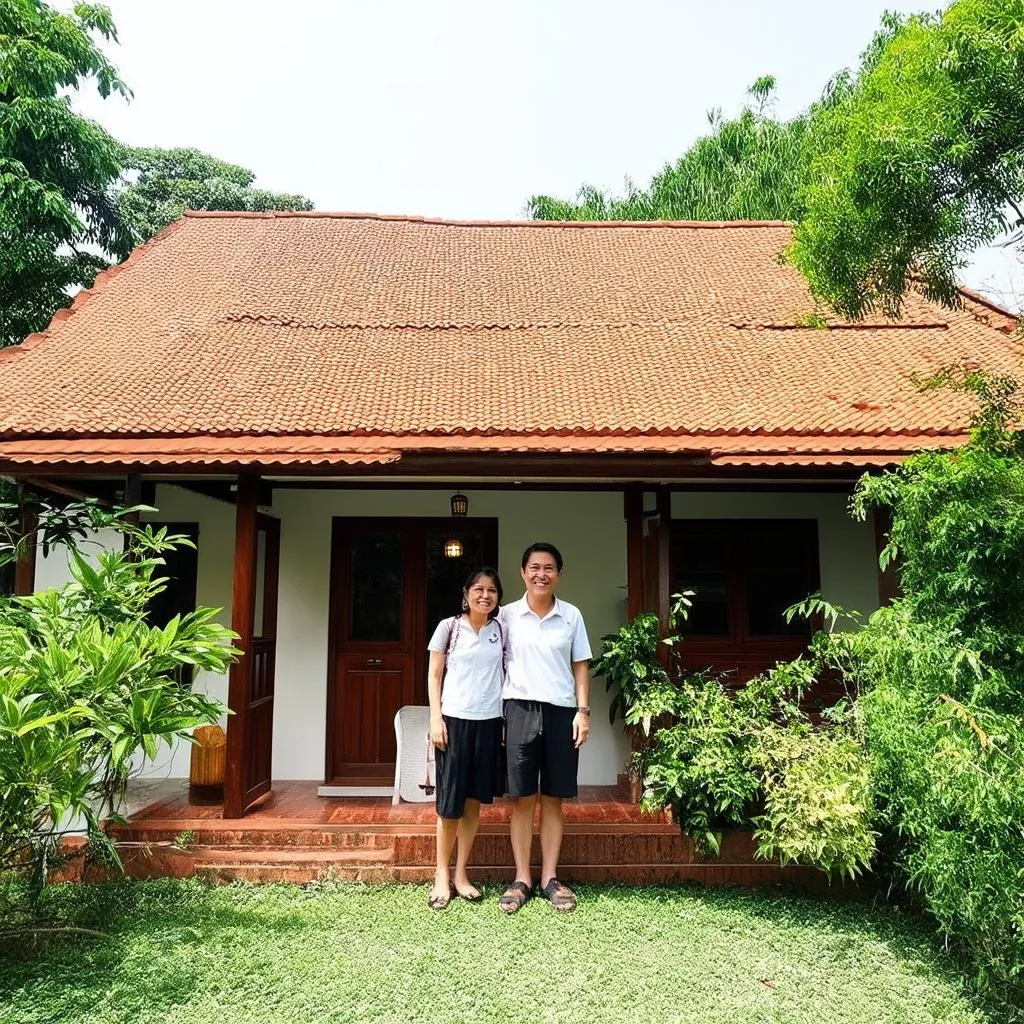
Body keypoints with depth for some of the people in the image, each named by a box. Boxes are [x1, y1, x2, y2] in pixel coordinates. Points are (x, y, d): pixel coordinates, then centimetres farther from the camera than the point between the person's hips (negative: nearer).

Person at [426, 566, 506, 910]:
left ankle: (460, 874, 22)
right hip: (454, 720, -3)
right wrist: (436, 718, -7)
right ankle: (442, 875, 18)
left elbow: (506, 675, 10)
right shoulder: (449, 627, -2)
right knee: (450, 801, 2)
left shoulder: (501, 630, 6)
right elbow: (434, 676, 0)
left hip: (489, 722, 3)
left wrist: (508, 720, 6)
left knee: (474, 800, 9)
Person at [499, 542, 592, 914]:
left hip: (561, 712, 1)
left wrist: (583, 711, 0)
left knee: (553, 799, 8)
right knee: (522, 798, 3)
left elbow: (580, 666, 8)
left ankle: (549, 877, 19)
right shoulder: (508, 615, 2)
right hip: (520, 711, -1)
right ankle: (522, 879, 15)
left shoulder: (571, 615, 4)